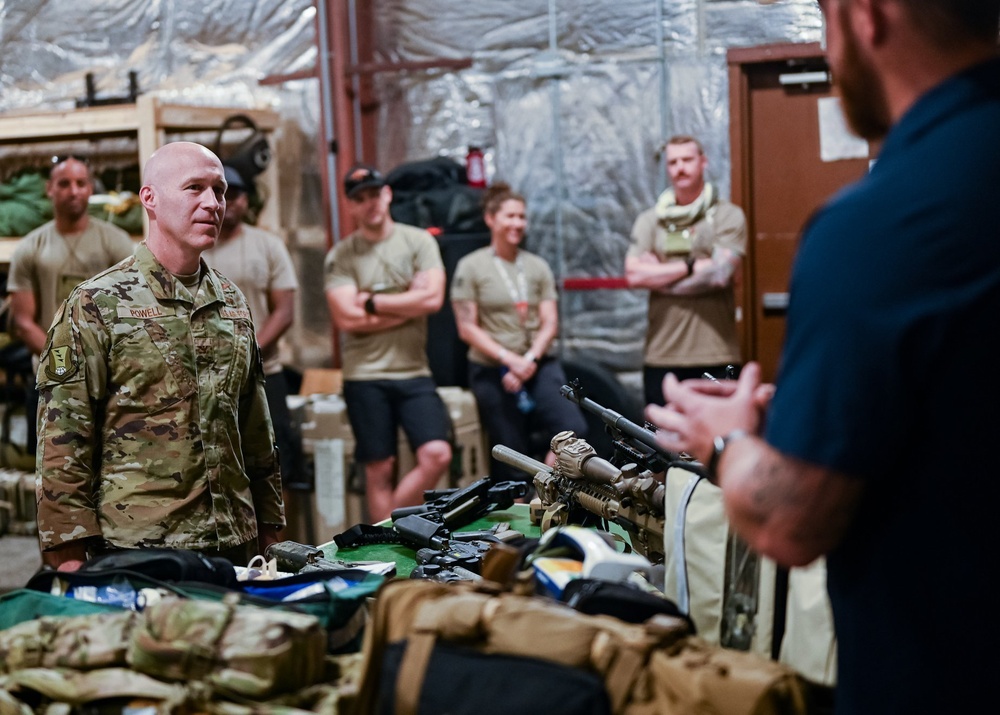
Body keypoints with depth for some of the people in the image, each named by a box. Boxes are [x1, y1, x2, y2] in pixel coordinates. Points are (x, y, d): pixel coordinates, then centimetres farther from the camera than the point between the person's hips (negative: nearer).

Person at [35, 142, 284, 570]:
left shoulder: (233, 302, 12)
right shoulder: (95, 305, -5)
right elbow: (62, 448, -9)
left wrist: (268, 530, 14)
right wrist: (71, 559, -13)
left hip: (234, 547, 5)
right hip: (133, 551, -5)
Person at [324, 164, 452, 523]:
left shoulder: (419, 241, 5)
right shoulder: (340, 256, 1)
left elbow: (433, 298, -9)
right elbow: (347, 319, -11)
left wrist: (373, 302, -7)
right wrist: (409, 305, -7)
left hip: (414, 372, 1)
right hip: (365, 376, -1)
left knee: (437, 455, -11)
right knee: (380, 470, 3)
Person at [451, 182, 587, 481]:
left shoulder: (537, 266, 11)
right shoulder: (471, 267, 1)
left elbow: (549, 323, 4)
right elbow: (467, 328, -5)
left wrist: (530, 361, -13)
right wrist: (509, 359, -15)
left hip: (538, 365, 3)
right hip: (492, 372, -3)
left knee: (575, 430, -18)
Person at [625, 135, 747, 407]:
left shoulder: (728, 216, 3)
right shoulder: (649, 220, 12)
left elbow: (720, 273, -11)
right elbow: (633, 273, -2)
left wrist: (658, 275, -4)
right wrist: (692, 266, -6)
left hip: (715, 355, -3)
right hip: (661, 355, 3)